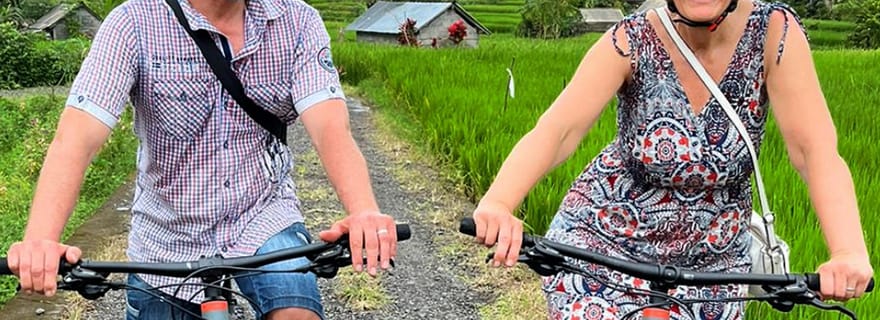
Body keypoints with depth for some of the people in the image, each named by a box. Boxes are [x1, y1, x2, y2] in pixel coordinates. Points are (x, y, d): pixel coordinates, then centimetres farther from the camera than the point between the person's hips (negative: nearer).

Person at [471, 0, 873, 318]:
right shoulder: (631, 41, -19)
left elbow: (817, 151, -24)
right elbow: (556, 130, -30)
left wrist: (849, 252, -41)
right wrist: (497, 204, -49)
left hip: (709, 262, 2)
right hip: (602, 244, -1)